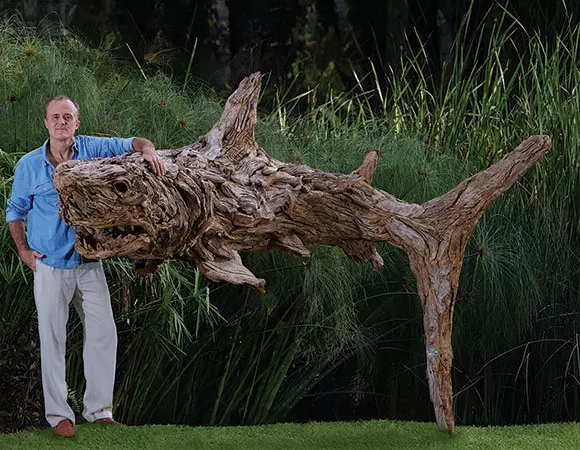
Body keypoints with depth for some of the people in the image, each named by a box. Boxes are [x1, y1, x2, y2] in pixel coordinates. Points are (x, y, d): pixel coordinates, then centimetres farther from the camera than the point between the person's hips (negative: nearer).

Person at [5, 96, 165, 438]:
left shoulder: (92, 150, -2)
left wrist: (148, 151, -19)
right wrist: (23, 250, 0)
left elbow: (134, 144, 4)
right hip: (50, 267, -2)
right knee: (53, 340, 0)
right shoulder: (29, 165, -3)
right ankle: (58, 413, 7)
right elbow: (15, 210, 10)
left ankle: (99, 409, 14)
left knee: (103, 335, 3)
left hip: (89, 264, 2)